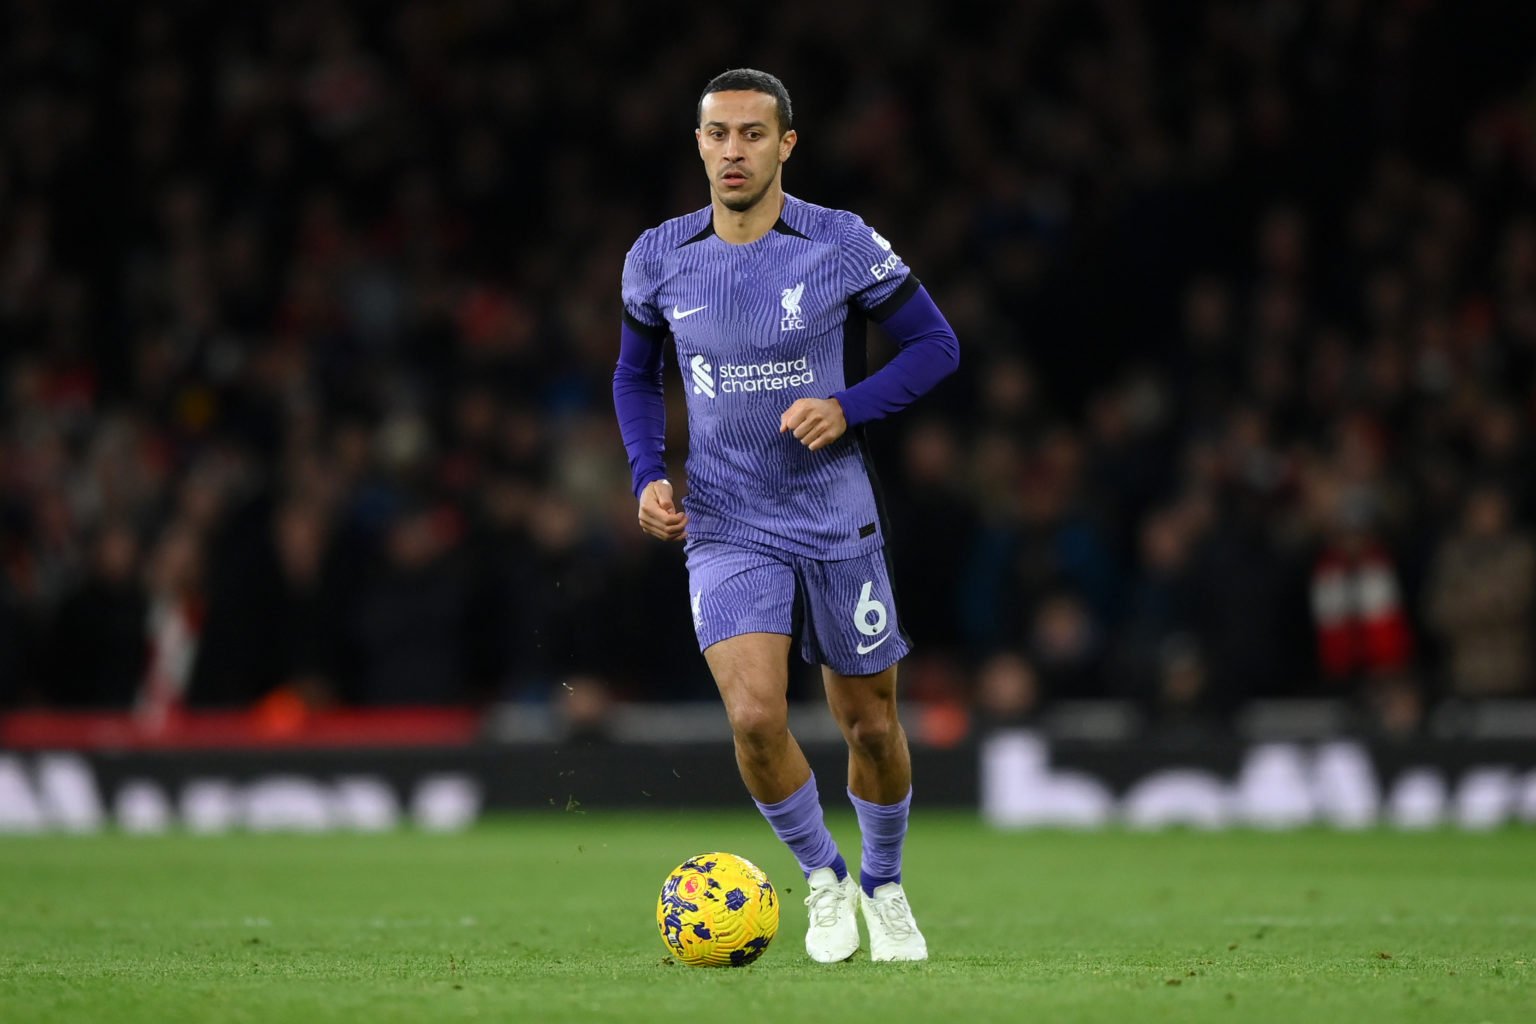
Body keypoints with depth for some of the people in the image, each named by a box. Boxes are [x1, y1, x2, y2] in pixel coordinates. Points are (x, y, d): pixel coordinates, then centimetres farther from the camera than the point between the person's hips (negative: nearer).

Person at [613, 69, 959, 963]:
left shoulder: (845, 246, -9)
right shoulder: (658, 259, -1)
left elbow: (936, 345, -1)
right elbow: (636, 377, 15)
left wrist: (850, 407, -17)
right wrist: (649, 474, -2)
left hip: (839, 526, 0)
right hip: (727, 530, 1)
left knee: (871, 724, 9)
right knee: (756, 717, -18)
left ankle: (883, 886, 37)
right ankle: (822, 875, 8)